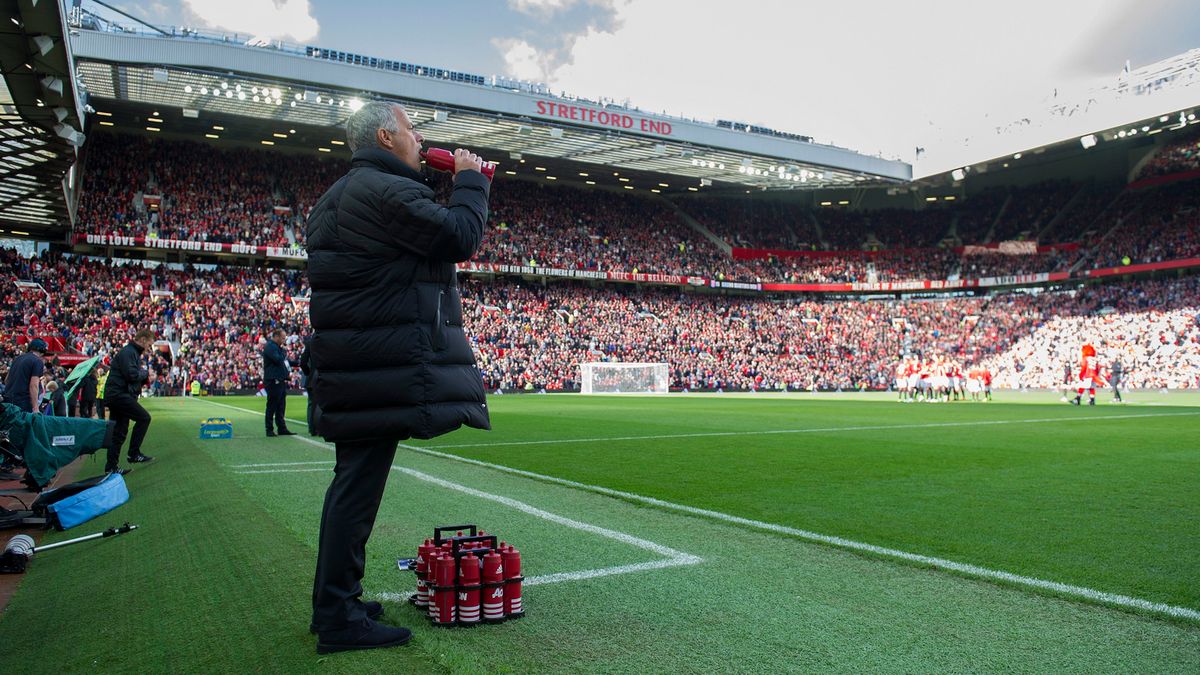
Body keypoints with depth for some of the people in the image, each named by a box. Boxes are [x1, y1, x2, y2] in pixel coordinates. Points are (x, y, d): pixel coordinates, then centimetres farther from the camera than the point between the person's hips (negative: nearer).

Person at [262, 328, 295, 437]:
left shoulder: (278, 347, 20)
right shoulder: (270, 347, -11)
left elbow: (285, 361, 25)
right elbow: (278, 359, -23)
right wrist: (284, 354, -5)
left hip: (281, 381, 10)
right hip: (273, 381, -10)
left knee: (281, 407, 11)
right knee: (272, 406, -4)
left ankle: (282, 428, 16)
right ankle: (269, 430, 2)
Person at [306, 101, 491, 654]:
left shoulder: (338, 195, 22)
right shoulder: (388, 189, -12)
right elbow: (461, 236, -16)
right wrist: (471, 180, -2)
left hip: (350, 360, 11)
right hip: (387, 362, -11)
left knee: (354, 479, 17)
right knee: (359, 483, -6)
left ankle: (334, 602, 28)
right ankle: (339, 619, 3)